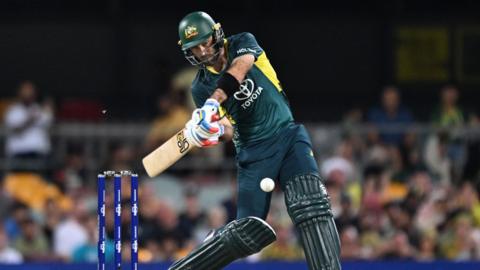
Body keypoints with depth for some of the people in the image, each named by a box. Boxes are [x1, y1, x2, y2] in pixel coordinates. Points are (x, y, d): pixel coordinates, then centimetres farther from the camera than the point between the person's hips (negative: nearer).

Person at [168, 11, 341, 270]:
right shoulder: (201, 87, 2)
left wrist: (213, 102, -40)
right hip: (252, 152, 0)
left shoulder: (243, 44, -1)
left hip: (288, 135, 0)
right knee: (248, 231, -10)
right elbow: (230, 131, -6)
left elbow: (240, 68, -25)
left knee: (311, 206, -24)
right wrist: (216, 131, -31)